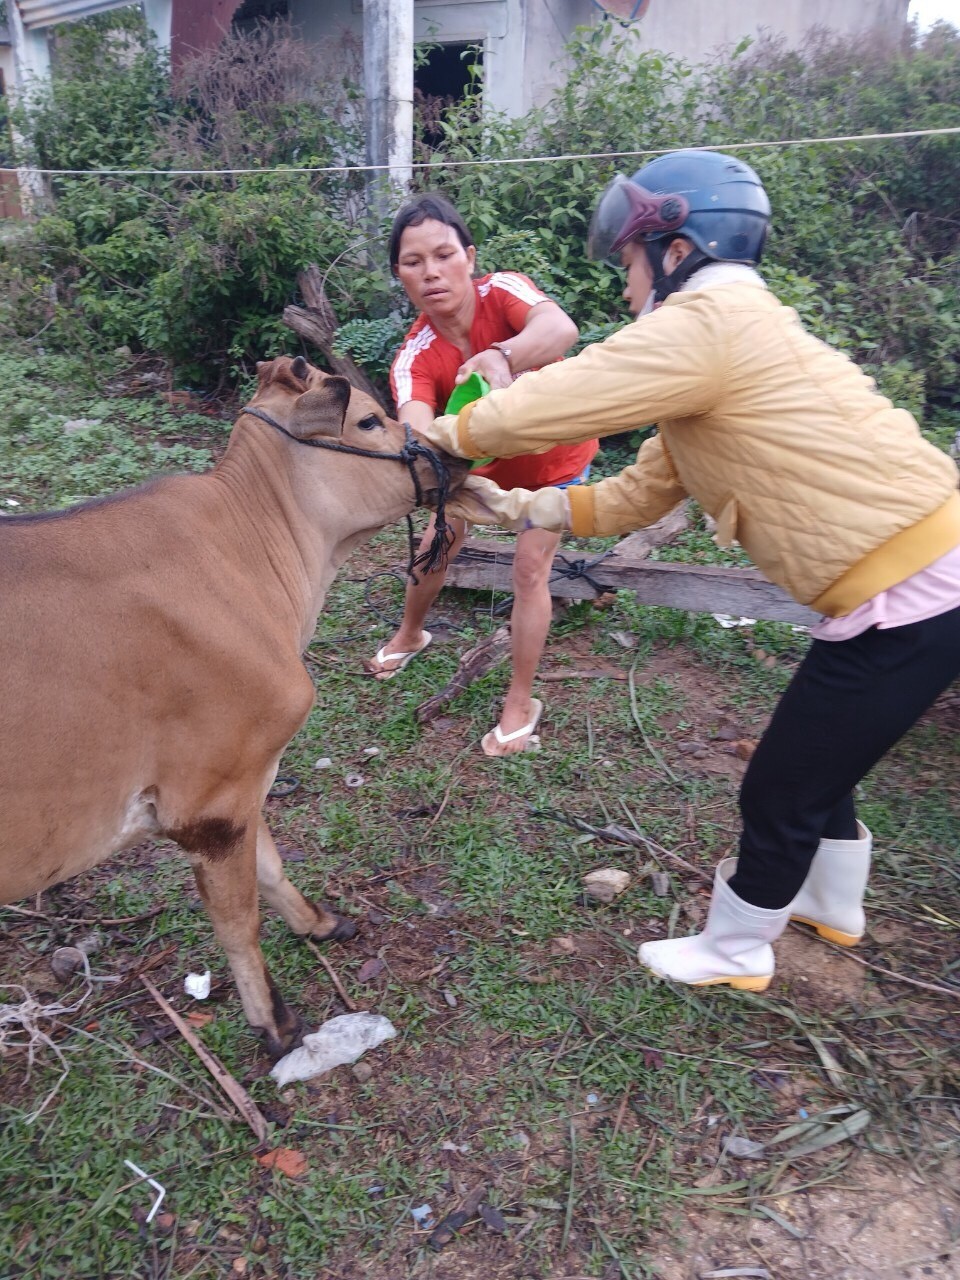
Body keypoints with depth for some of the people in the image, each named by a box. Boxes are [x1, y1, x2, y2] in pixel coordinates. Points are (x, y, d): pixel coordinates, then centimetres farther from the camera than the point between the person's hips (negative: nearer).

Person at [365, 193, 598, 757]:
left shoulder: (503, 290, -30)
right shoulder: (416, 357, -25)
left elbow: (562, 329, -52)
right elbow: (415, 435, -45)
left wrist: (500, 356, -73)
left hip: (555, 457, -3)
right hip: (482, 458, 3)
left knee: (530, 570, -7)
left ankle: (521, 703, 9)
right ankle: (410, 635, 43)